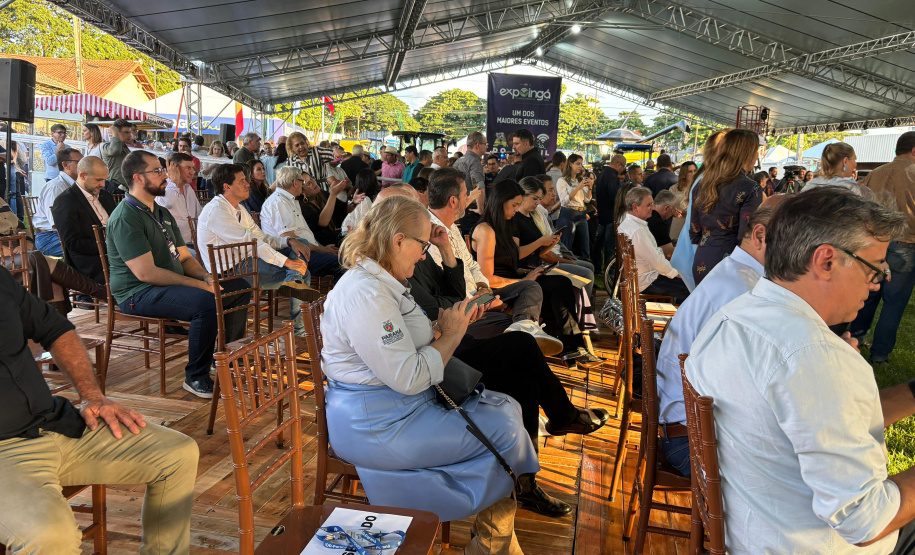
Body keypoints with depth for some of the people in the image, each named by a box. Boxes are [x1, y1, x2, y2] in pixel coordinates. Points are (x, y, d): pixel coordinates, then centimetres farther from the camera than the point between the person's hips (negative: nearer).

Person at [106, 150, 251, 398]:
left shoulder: (162, 213, 17)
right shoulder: (125, 218, -14)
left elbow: (184, 258, 16)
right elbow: (146, 273, -23)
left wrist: (206, 276, -6)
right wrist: (200, 285, -23)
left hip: (173, 283, 10)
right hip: (138, 294, -9)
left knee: (240, 288, 4)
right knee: (207, 302, -34)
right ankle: (196, 377, -17)